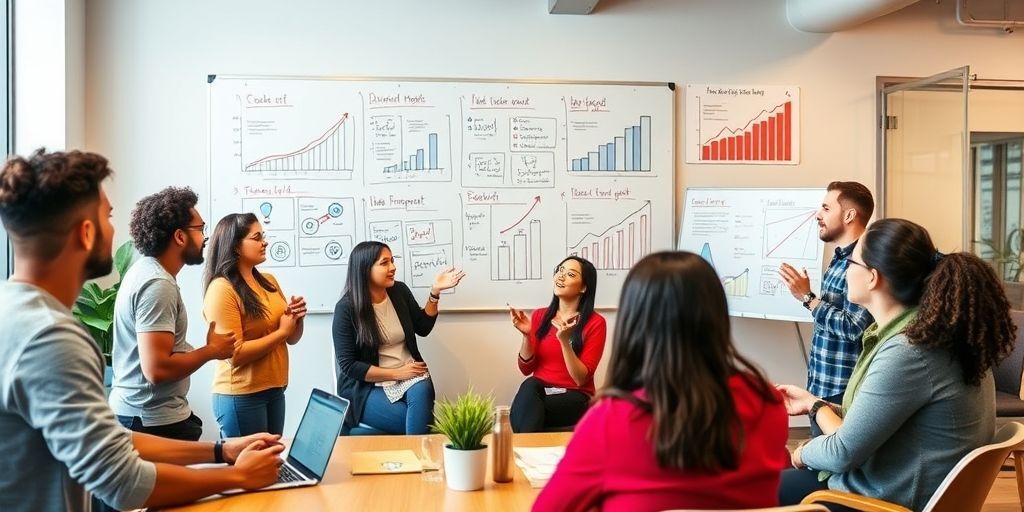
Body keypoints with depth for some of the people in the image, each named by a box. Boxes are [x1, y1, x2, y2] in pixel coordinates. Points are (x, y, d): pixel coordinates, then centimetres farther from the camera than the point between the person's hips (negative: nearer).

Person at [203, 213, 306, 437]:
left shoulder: (269, 281, 8)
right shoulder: (222, 289, -14)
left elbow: (291, 339, 14)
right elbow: (234, 355, -20)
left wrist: (297, 319, -6)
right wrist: (281, 331, -14)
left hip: (274, 391, 7)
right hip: (240, 396, -7)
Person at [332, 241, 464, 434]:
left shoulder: (400, 291, 3)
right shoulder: (346, 308, -11)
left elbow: (423, 328, 12)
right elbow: (348, 365, -12)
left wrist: (435, 292, -2)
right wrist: (396, 373, -17)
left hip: (409, 374, 4)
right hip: (367, 386, -4)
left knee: (422, 390, -31)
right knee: (420, 424, -28)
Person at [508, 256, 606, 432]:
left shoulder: (595, 323, -4)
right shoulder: (539, 315, 8)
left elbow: (581, 379, -11)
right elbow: (526, 369, 6)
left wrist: (564, 340, -23)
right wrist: (526, 335, -10)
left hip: (574, 397, -3)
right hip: (538, 391, 4)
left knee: (525, 409, -33)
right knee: (529, 386, -33)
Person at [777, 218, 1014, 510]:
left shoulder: (906, 353, -29)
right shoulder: (930, 329, 2)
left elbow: (842, 453, -21)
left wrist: (802, 454, -1)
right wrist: (813, 403, 13)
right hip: (901, 488, 9)